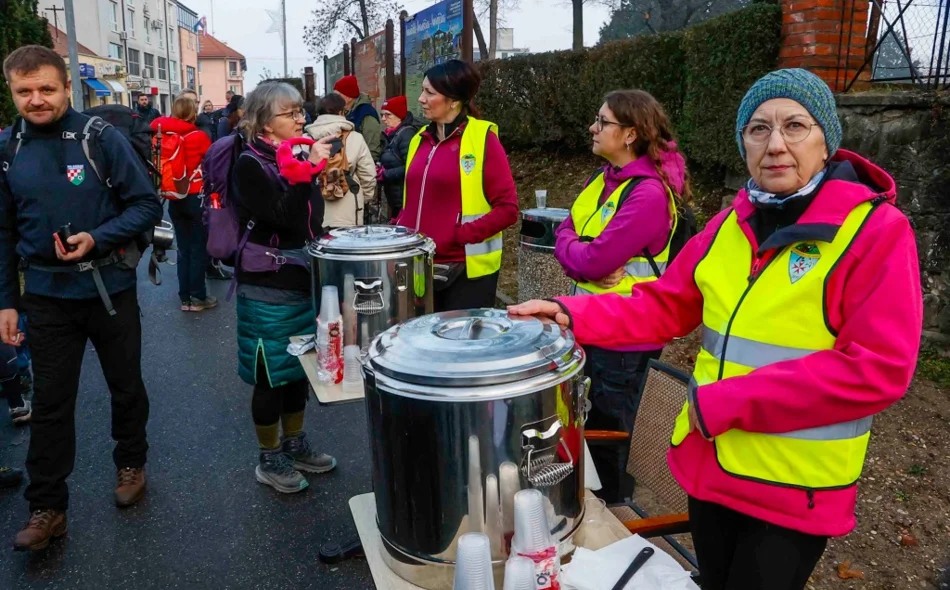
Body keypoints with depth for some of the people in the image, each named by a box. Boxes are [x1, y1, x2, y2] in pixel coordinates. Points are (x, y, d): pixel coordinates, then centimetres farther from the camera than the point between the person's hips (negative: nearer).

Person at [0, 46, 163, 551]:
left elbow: (147, 205, -8)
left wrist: (96, 238, -22)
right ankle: (46, 507, 20)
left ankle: (131, 463, 38)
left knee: (126, 386, 14)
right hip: (47, 295, 2)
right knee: (50, 401, 8)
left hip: (110, 287, -2)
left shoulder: (102, 138, -9)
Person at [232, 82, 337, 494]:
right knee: (271, 374, 3)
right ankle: (270, 460, 20)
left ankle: (295, 444, 33)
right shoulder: (250, 165, -12)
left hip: (302, 280, 7)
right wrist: (309, 171, -26)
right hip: (268, 288, -7)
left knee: (299, 367, 16)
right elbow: (283, 218, -24)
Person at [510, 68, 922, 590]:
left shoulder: (877, 231, -14)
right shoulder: (732, 224, 4)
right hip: (709, 461, 5)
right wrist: (572, 315, -12)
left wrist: (725, 404, -21)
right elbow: (664, 306, 4)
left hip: (796, 486, -5)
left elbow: (877, 368, -20)